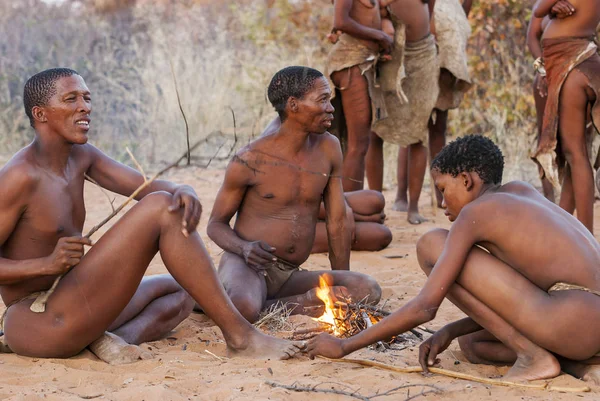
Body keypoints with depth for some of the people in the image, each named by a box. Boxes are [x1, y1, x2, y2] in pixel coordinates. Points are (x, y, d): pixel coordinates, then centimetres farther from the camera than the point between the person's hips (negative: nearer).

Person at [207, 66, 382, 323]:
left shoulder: (328, 149, 3)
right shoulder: (250, 160, -9)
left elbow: (337, 222, 9)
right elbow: (216, 224, 0)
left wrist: (340, 286, 10)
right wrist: (244, 248, -22)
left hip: (290, 275, 6)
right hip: (246, 264, -6)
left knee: (368, 290, -19)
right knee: (243, 309, -42)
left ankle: (266, 307, -17)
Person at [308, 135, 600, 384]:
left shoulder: (475, 211, -3)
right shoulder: (519, 191, 21)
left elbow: (425, 307, -7)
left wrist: (344, 346, 1)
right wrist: (449, 332, 16)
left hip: (576, 320, -9)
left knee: (432, 244, -3)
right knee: (470, 343, 27)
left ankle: (532, 354, -5)